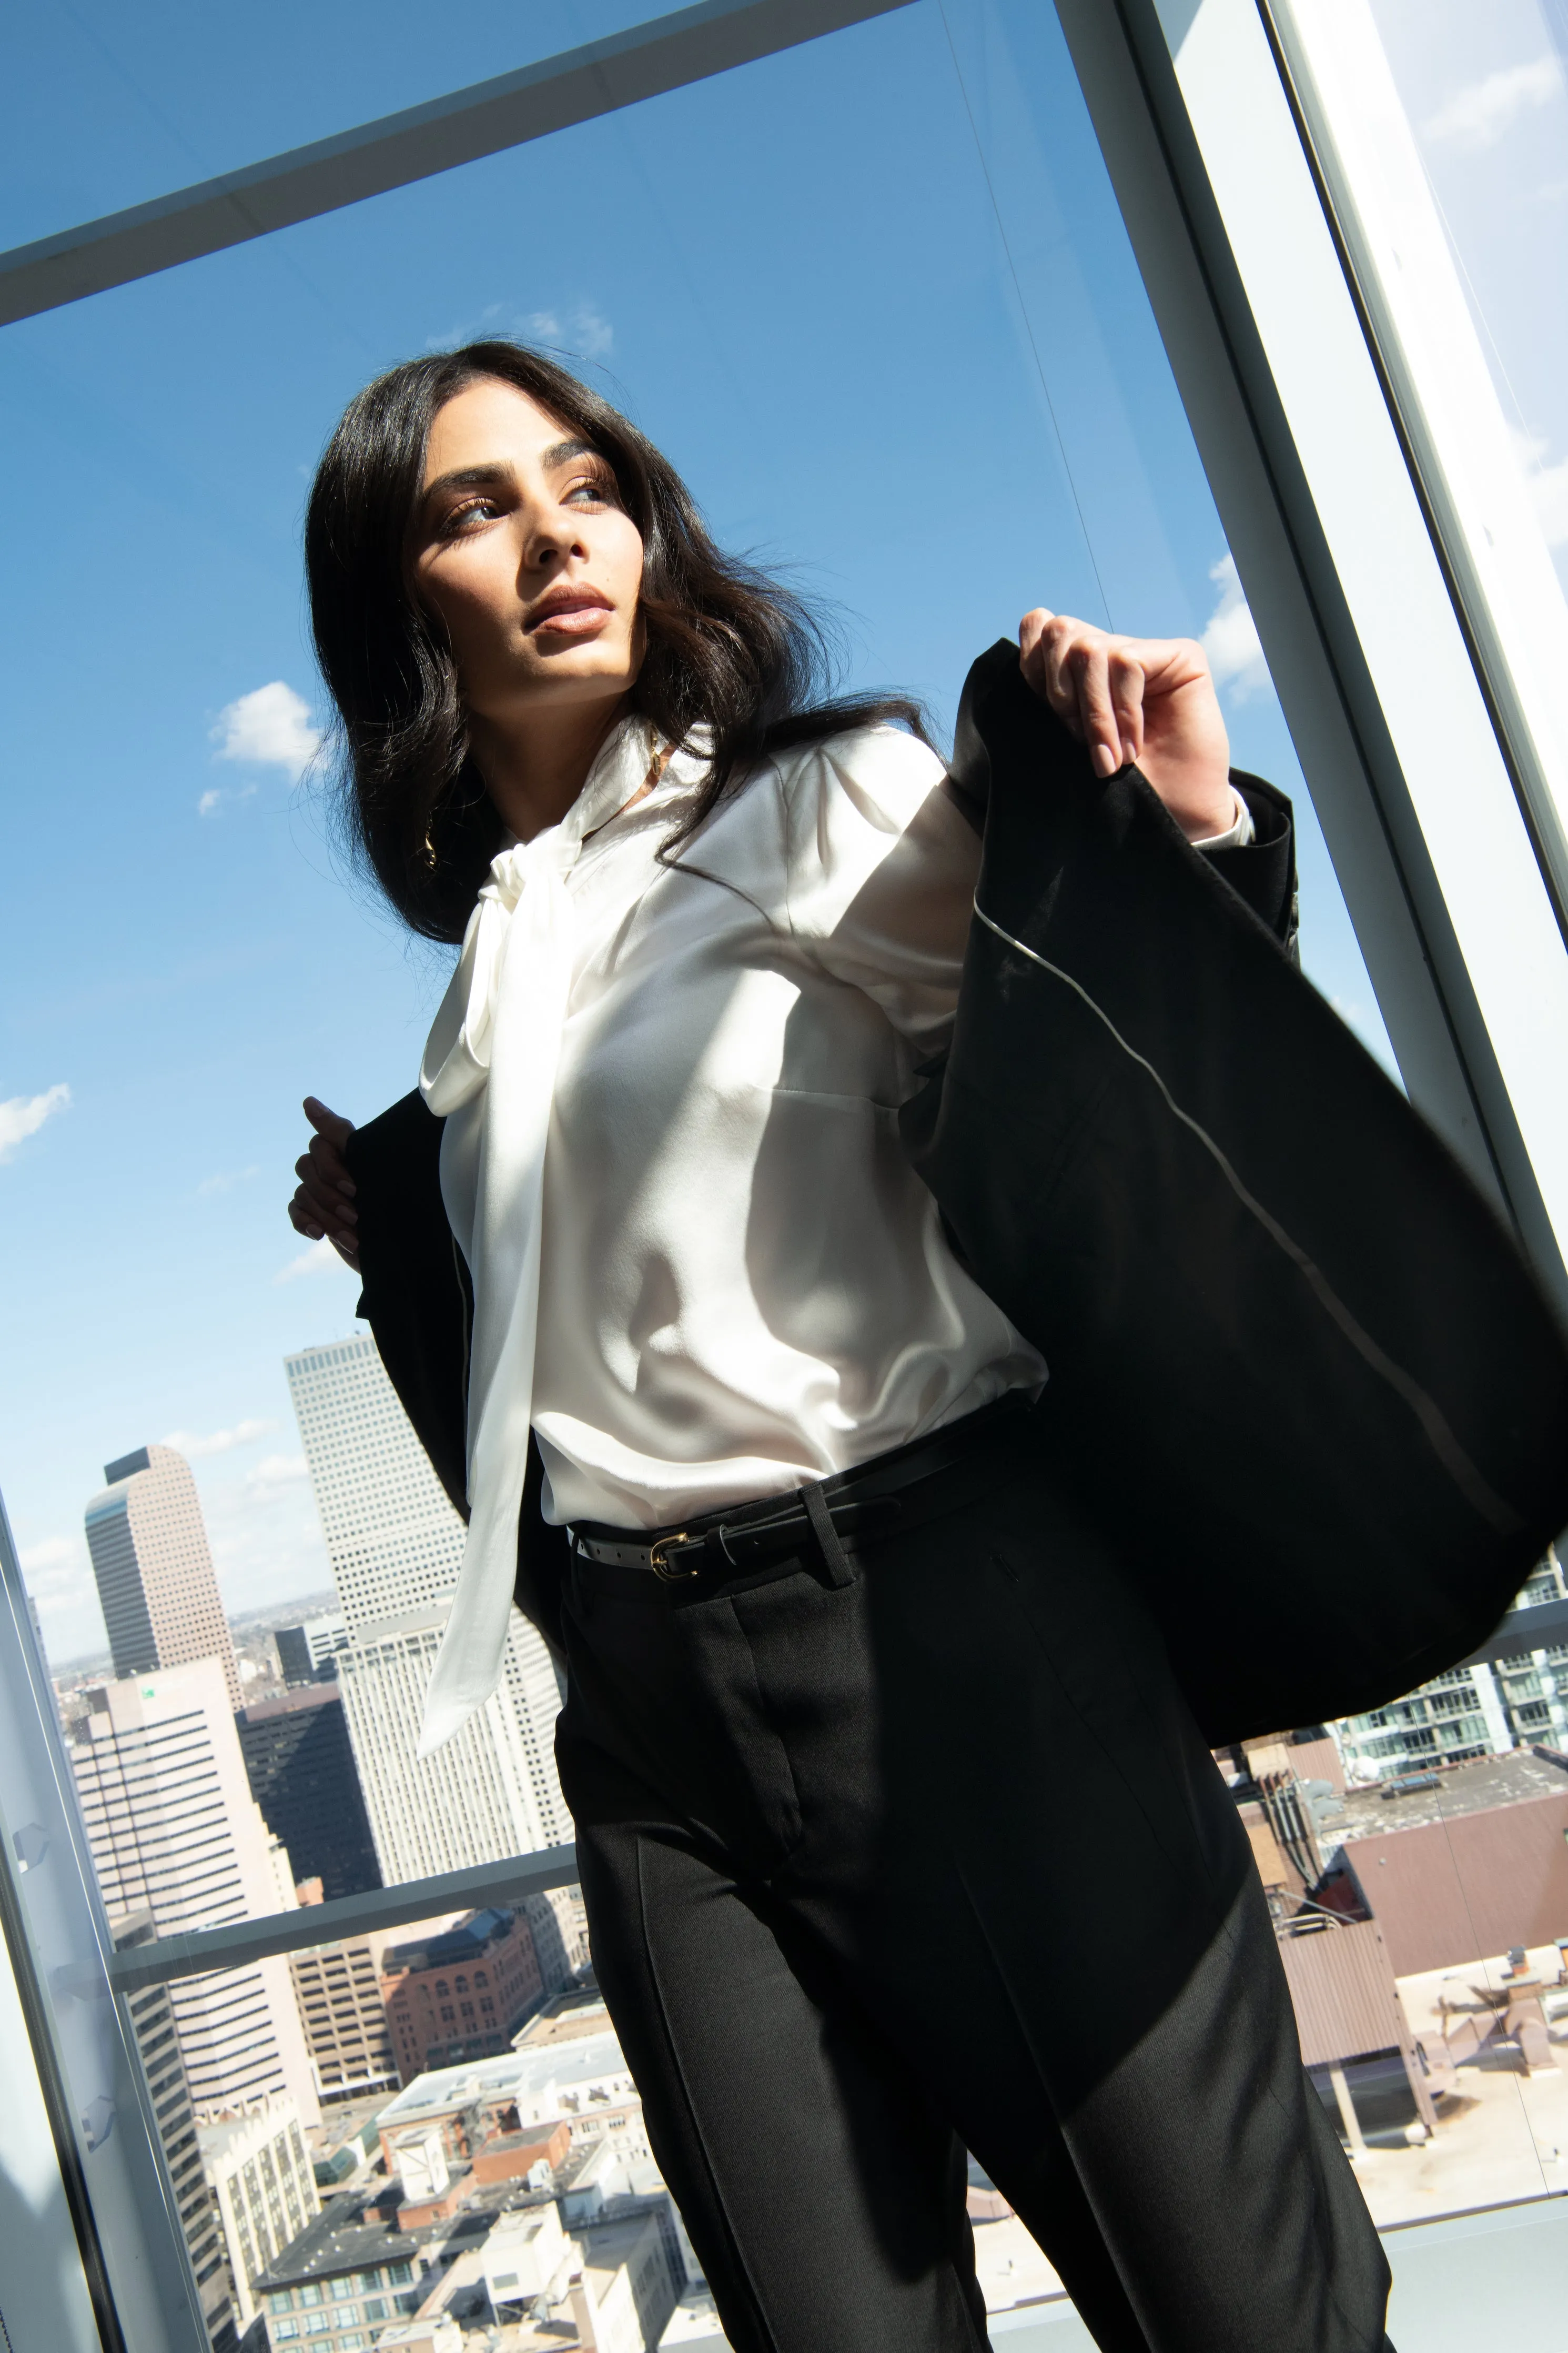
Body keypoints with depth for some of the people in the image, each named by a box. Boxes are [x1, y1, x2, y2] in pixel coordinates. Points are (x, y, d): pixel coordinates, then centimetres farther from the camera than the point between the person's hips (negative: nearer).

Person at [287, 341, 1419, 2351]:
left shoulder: (840, 802, 1)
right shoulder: (483, 969, 17)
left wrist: (1190, 833, -17)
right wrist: (391, 1242, 16)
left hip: (952, 1623, -4)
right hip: (652, 1714, 5)